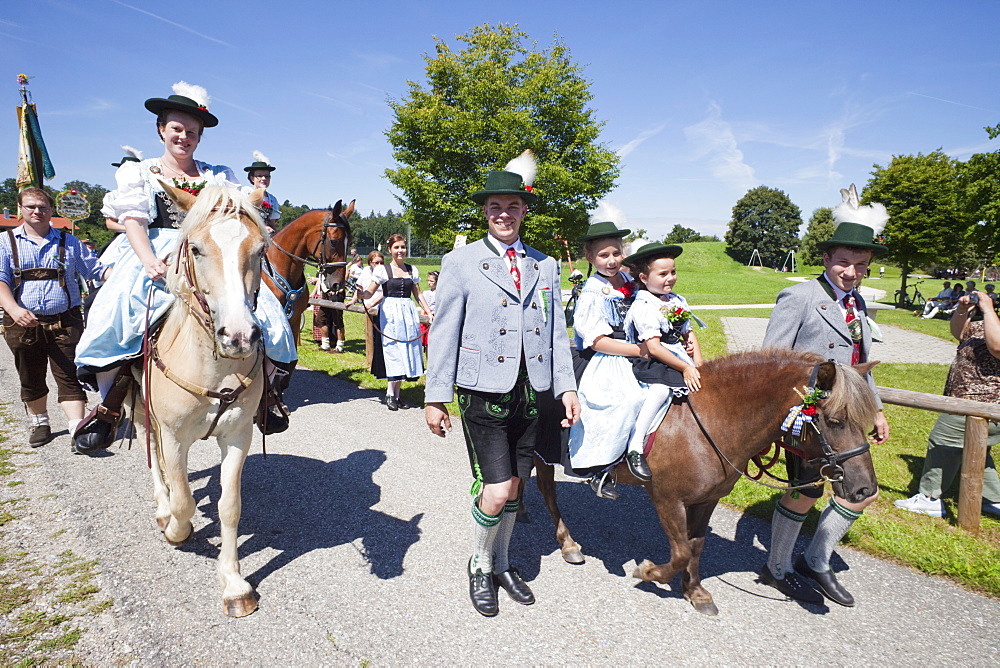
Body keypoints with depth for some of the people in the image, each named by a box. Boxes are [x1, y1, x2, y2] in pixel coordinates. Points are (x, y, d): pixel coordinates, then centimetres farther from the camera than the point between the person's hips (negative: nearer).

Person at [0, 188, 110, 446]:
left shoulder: (69, 242, 10)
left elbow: (95, 269, 11)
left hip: (65, 322, -1)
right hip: (23, 323, 1)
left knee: (69, 377, -5)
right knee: (31, 380, 14)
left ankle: (78, 429, -4)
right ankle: (40, 424, 32)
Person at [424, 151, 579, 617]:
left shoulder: (545, 266, 10)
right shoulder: (460, 262, -1)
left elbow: (557, 333, 11)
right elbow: (444, 333, -3)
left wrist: (567, 387, 2)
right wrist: (436, 398, -5)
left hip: (531, 393, 4)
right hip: (484, 391, -4)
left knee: (513, 487, 15)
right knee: (495, 493, -7)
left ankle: (501, 565, 37)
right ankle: (480, 567, 22)